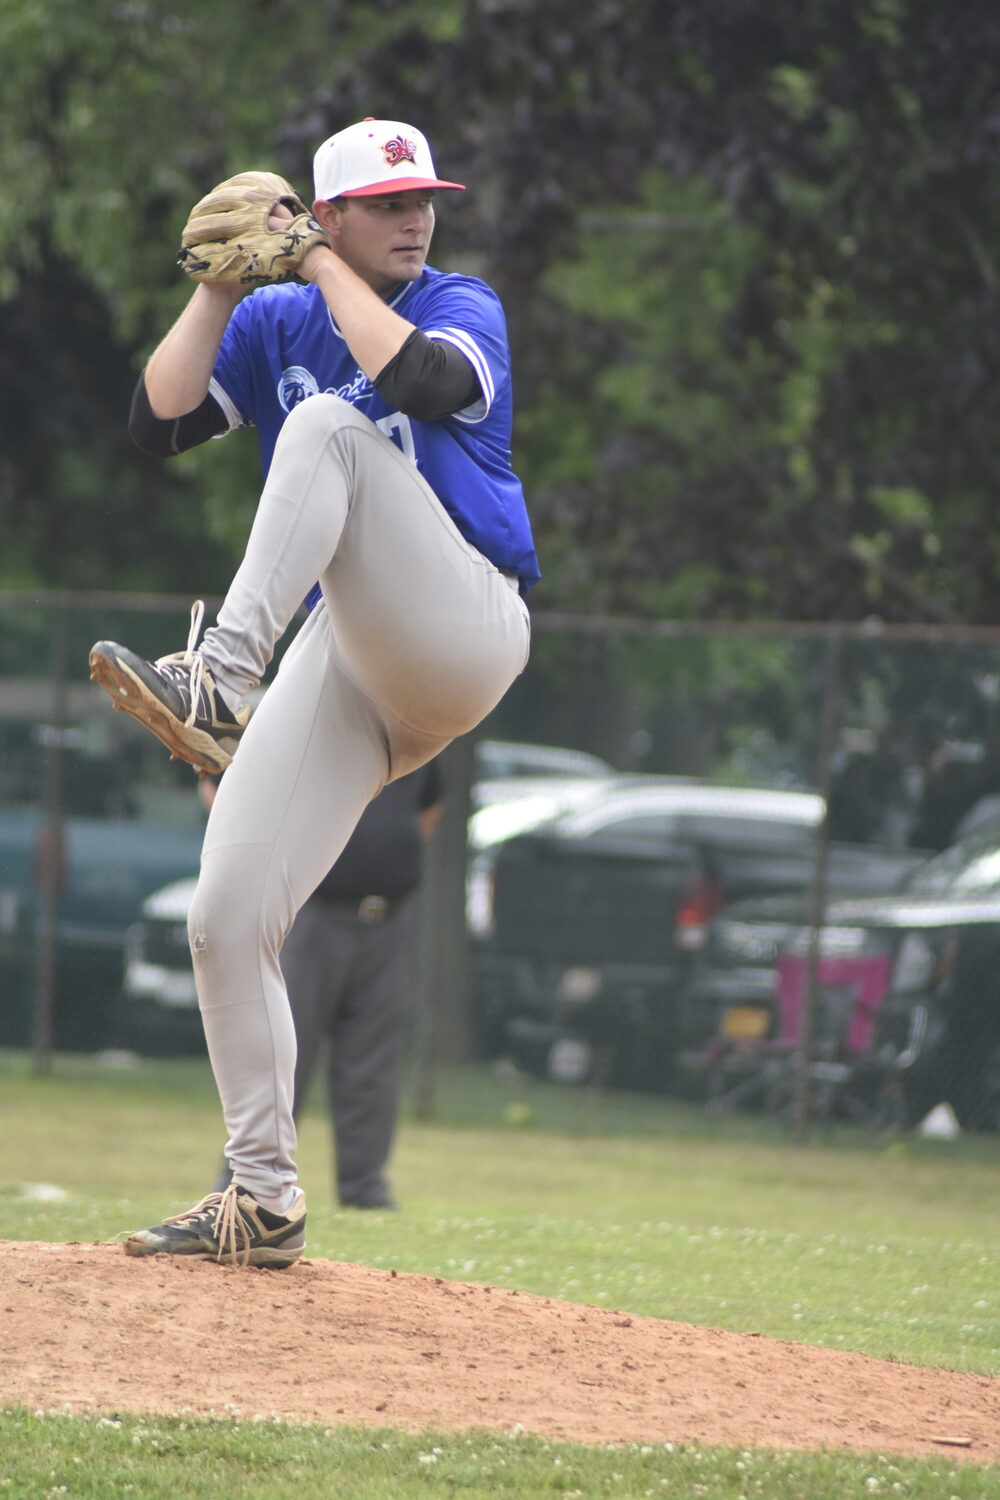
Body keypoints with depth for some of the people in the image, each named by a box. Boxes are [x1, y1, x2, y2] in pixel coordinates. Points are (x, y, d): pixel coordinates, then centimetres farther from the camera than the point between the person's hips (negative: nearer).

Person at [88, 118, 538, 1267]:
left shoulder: (460, 307, 5)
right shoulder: (274, 324, 17)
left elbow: (428, 383, -18)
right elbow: (159, 421, 3)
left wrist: (331, 273, -9)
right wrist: (220, 285, -3)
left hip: (466, 632, -5)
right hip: (342, 660, 5)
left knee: (325, 424, -28)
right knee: (225, 917, -5)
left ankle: (219, 677, -41)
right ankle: (262, 1198, 6)